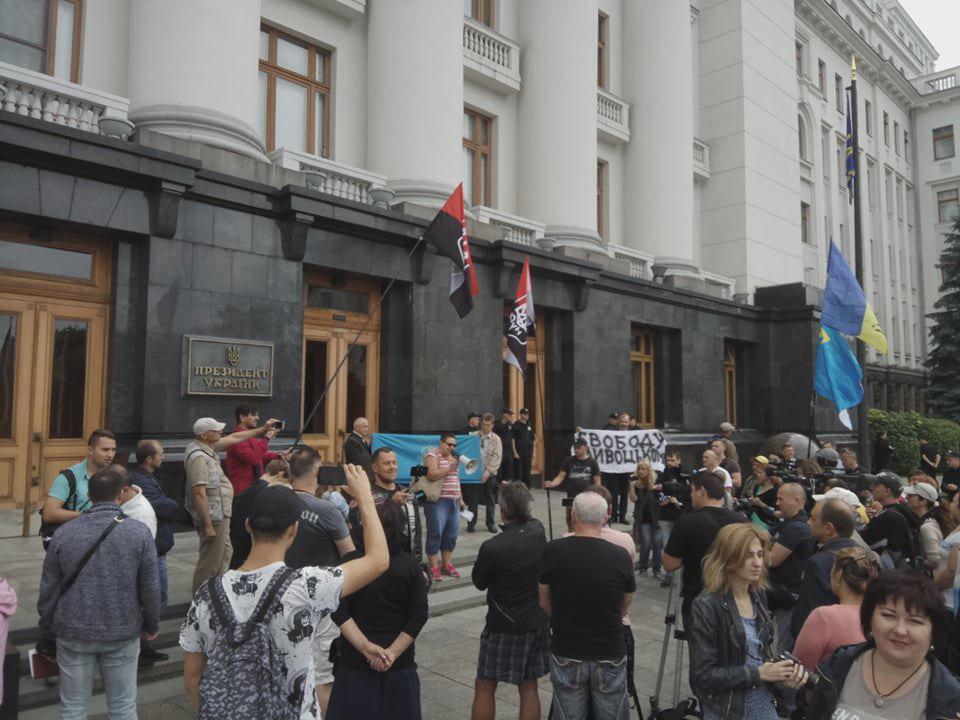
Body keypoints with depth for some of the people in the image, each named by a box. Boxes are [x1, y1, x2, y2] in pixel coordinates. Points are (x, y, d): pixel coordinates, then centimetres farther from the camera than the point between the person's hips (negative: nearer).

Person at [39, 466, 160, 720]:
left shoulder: (63, 533, -7)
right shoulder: (139, 533, -12)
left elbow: (49, 587, 1)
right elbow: (150, 587, -8)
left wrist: (47, 622, 19)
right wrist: (151, 625, 8)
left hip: (73, 632, 2)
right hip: (123, 632, -1)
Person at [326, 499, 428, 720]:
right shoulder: (410, 566, -6)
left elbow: (339, 611, -15)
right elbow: (419, 616, -10)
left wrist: (365, 647, -16)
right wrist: (393, 652, -12)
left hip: (356, 659, -1)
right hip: (400, 661, 1)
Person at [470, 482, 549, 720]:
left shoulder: (491, 547, -24)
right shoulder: (538, 531, -9)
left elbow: (479, 583, -5)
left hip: (503, 627, -5)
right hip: (537, 624, 5)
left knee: (484, 688, 10)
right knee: (529, 687, 16)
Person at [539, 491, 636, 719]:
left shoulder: (553, 551, -13)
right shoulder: (620, 556, -12)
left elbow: (544, 602, 3)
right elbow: (623, 609, 5)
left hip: (566, 654, 0)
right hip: (610, 655, 0)